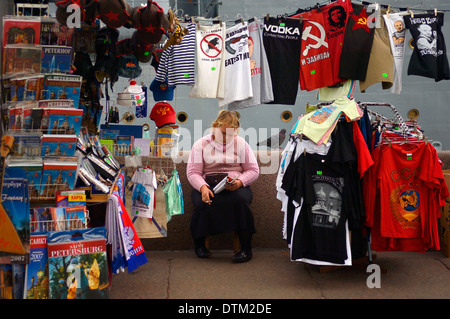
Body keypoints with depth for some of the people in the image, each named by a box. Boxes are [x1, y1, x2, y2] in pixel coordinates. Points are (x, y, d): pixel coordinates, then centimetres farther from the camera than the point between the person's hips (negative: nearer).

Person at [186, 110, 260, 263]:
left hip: (235, 186, 0)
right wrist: (203, 187, -19)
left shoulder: (241, 143, 12)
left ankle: (246, 248, -23)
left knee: (240, 200, -34)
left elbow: (253, 170, 9)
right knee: (202, 203, -33)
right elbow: (193, 172, 1)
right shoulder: (201, 144, 8)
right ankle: (199, 243, -7)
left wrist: (239, 182, -12)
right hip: (208, 184, 0)